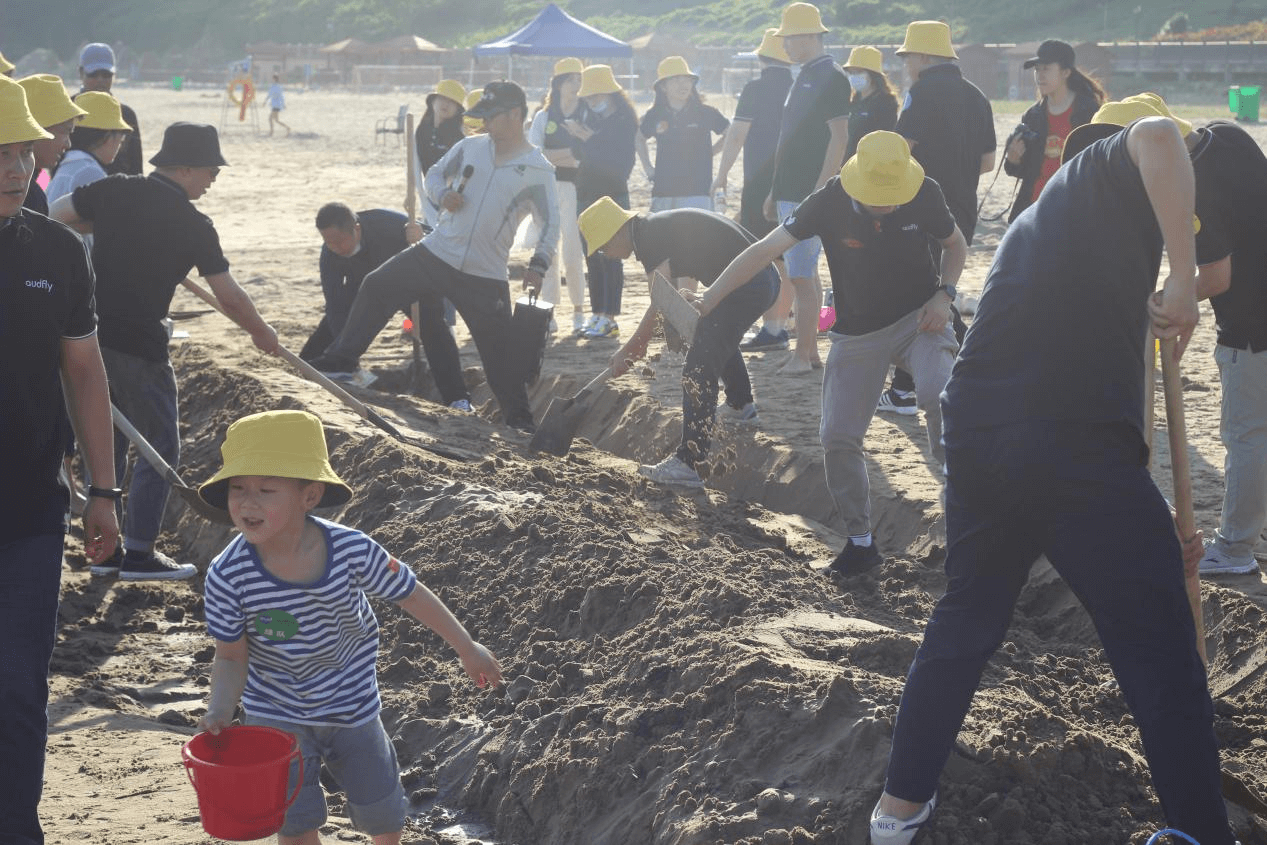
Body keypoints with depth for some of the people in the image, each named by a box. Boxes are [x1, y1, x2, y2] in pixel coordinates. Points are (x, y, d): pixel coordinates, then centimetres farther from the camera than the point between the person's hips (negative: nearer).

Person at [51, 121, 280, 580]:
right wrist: (262, 332, 12)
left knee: (106, 442, 18)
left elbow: (59, 213, 8)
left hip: (90, 335, 6)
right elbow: (229, 296, -5)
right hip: (139, 348, -6)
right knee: (161, 448, 7)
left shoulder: (115, 190, 1)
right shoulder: (193, 224, -10)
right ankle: (139, 554, 5)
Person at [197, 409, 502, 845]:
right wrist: (220, 710, -32)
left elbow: (411, 595, -10)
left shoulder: (352, 551, -26)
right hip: (276, 712, -1)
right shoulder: (228, 576, -26)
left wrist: (467, 649, 0)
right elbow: (231, 657, -13)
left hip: (350, 704, 1)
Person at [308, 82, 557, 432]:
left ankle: (520, 420, 10)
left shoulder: (538, 170, -4)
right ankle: (340, 360, 15)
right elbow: (435, 173, 18)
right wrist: (442, 194, -5)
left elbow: (550, 223, 0)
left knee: (501, 348, -2)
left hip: (486, 276, -4)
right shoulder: (470, 147, 6)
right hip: (436, 253, 4)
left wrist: (539, 265, -15)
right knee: (376, 288, 2)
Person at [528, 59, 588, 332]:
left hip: (576, 188, -2)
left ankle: (579, 309, 5)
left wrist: (552, 156, -9)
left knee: (572, 253, -8)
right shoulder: (543, 117, 11)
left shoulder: (587, 116, 5)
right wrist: (570, 154, -9)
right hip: (546, 187, 3)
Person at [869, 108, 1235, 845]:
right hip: (1078, 445, -7)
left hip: (977, 437, 7)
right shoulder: (1111, 170, 7)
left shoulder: (1035, 223, 29)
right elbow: (1158, 136, -18)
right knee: (1161, 656, 4)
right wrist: (1184, 281, -13)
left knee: (965, 620, 25)